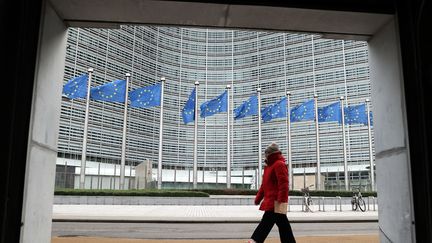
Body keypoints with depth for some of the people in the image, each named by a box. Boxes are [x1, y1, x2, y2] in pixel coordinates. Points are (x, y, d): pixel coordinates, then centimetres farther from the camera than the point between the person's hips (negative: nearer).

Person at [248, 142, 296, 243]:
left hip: (276, 201, -10)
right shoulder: (269, 166, 19)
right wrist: (258, 198, 20)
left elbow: (283, 184, -20)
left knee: (266, 222, -8)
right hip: (271, 200, 10)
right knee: (282, 223, 10)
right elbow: (264, 184, 22)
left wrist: (281, 201, -25)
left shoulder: (279, 164, -12)